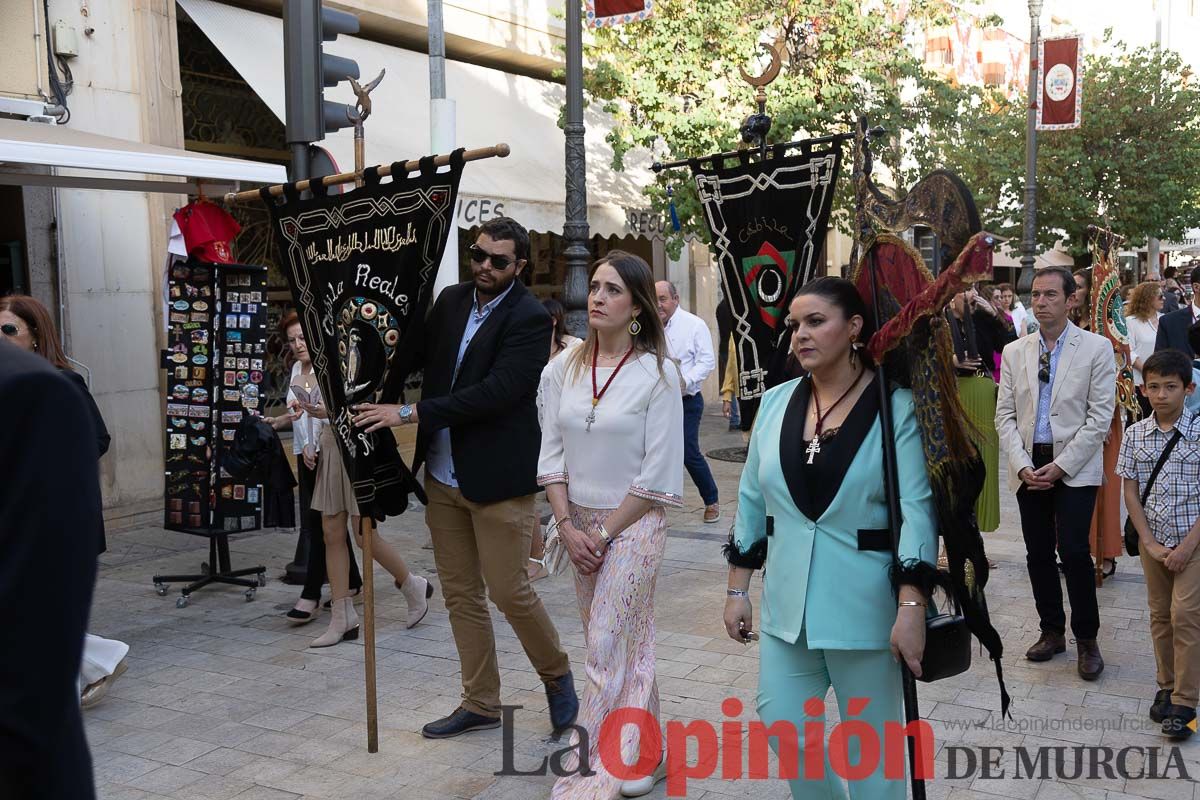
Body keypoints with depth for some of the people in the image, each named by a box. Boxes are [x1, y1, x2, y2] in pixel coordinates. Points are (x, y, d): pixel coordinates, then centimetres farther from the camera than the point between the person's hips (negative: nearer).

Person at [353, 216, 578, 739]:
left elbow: (495, 392, -23)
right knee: (461, 595, 12)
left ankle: (557, 676, 26)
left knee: (509, 591, -1)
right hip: (443, 475, 7)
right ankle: (480, 704, 26)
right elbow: (415, 354, 16)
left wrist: (411, 412, -23)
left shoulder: (529, 319, -13)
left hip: (497, 477, -6)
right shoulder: (452, 300, 7)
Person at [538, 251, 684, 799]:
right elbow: (552, 455, 3)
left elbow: (658, 475, -13)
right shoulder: (564, 369, 1)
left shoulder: (658, 375, -12)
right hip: (579, 526, 5)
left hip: (633, 524, -5)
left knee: (608, 649, -3)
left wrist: (606, 534, -12)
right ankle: (645, 755, 29)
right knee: (627, 642, 15)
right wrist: (568, 527, -6)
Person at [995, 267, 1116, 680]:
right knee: (1038, 553, 9)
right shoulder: (1015, 352, 8)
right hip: (1029, 467, 4)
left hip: (1075, 468, -4)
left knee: (1073, 551, -11)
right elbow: (1005, 414, 6)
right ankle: (1052, 631, 23)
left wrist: (1061, 466, -12)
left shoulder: (1096, 348, -3)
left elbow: (1100, 416, -7)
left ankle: (1087, 640, 6)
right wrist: (1023, 465, -6)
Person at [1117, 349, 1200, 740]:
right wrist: (1151, 544, -5)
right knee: (1159, 616, 12)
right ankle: (1167, 686, 26)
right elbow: (1131, 492, 3)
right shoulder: (1135, 434, 1)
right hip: (1152, 543, 4)